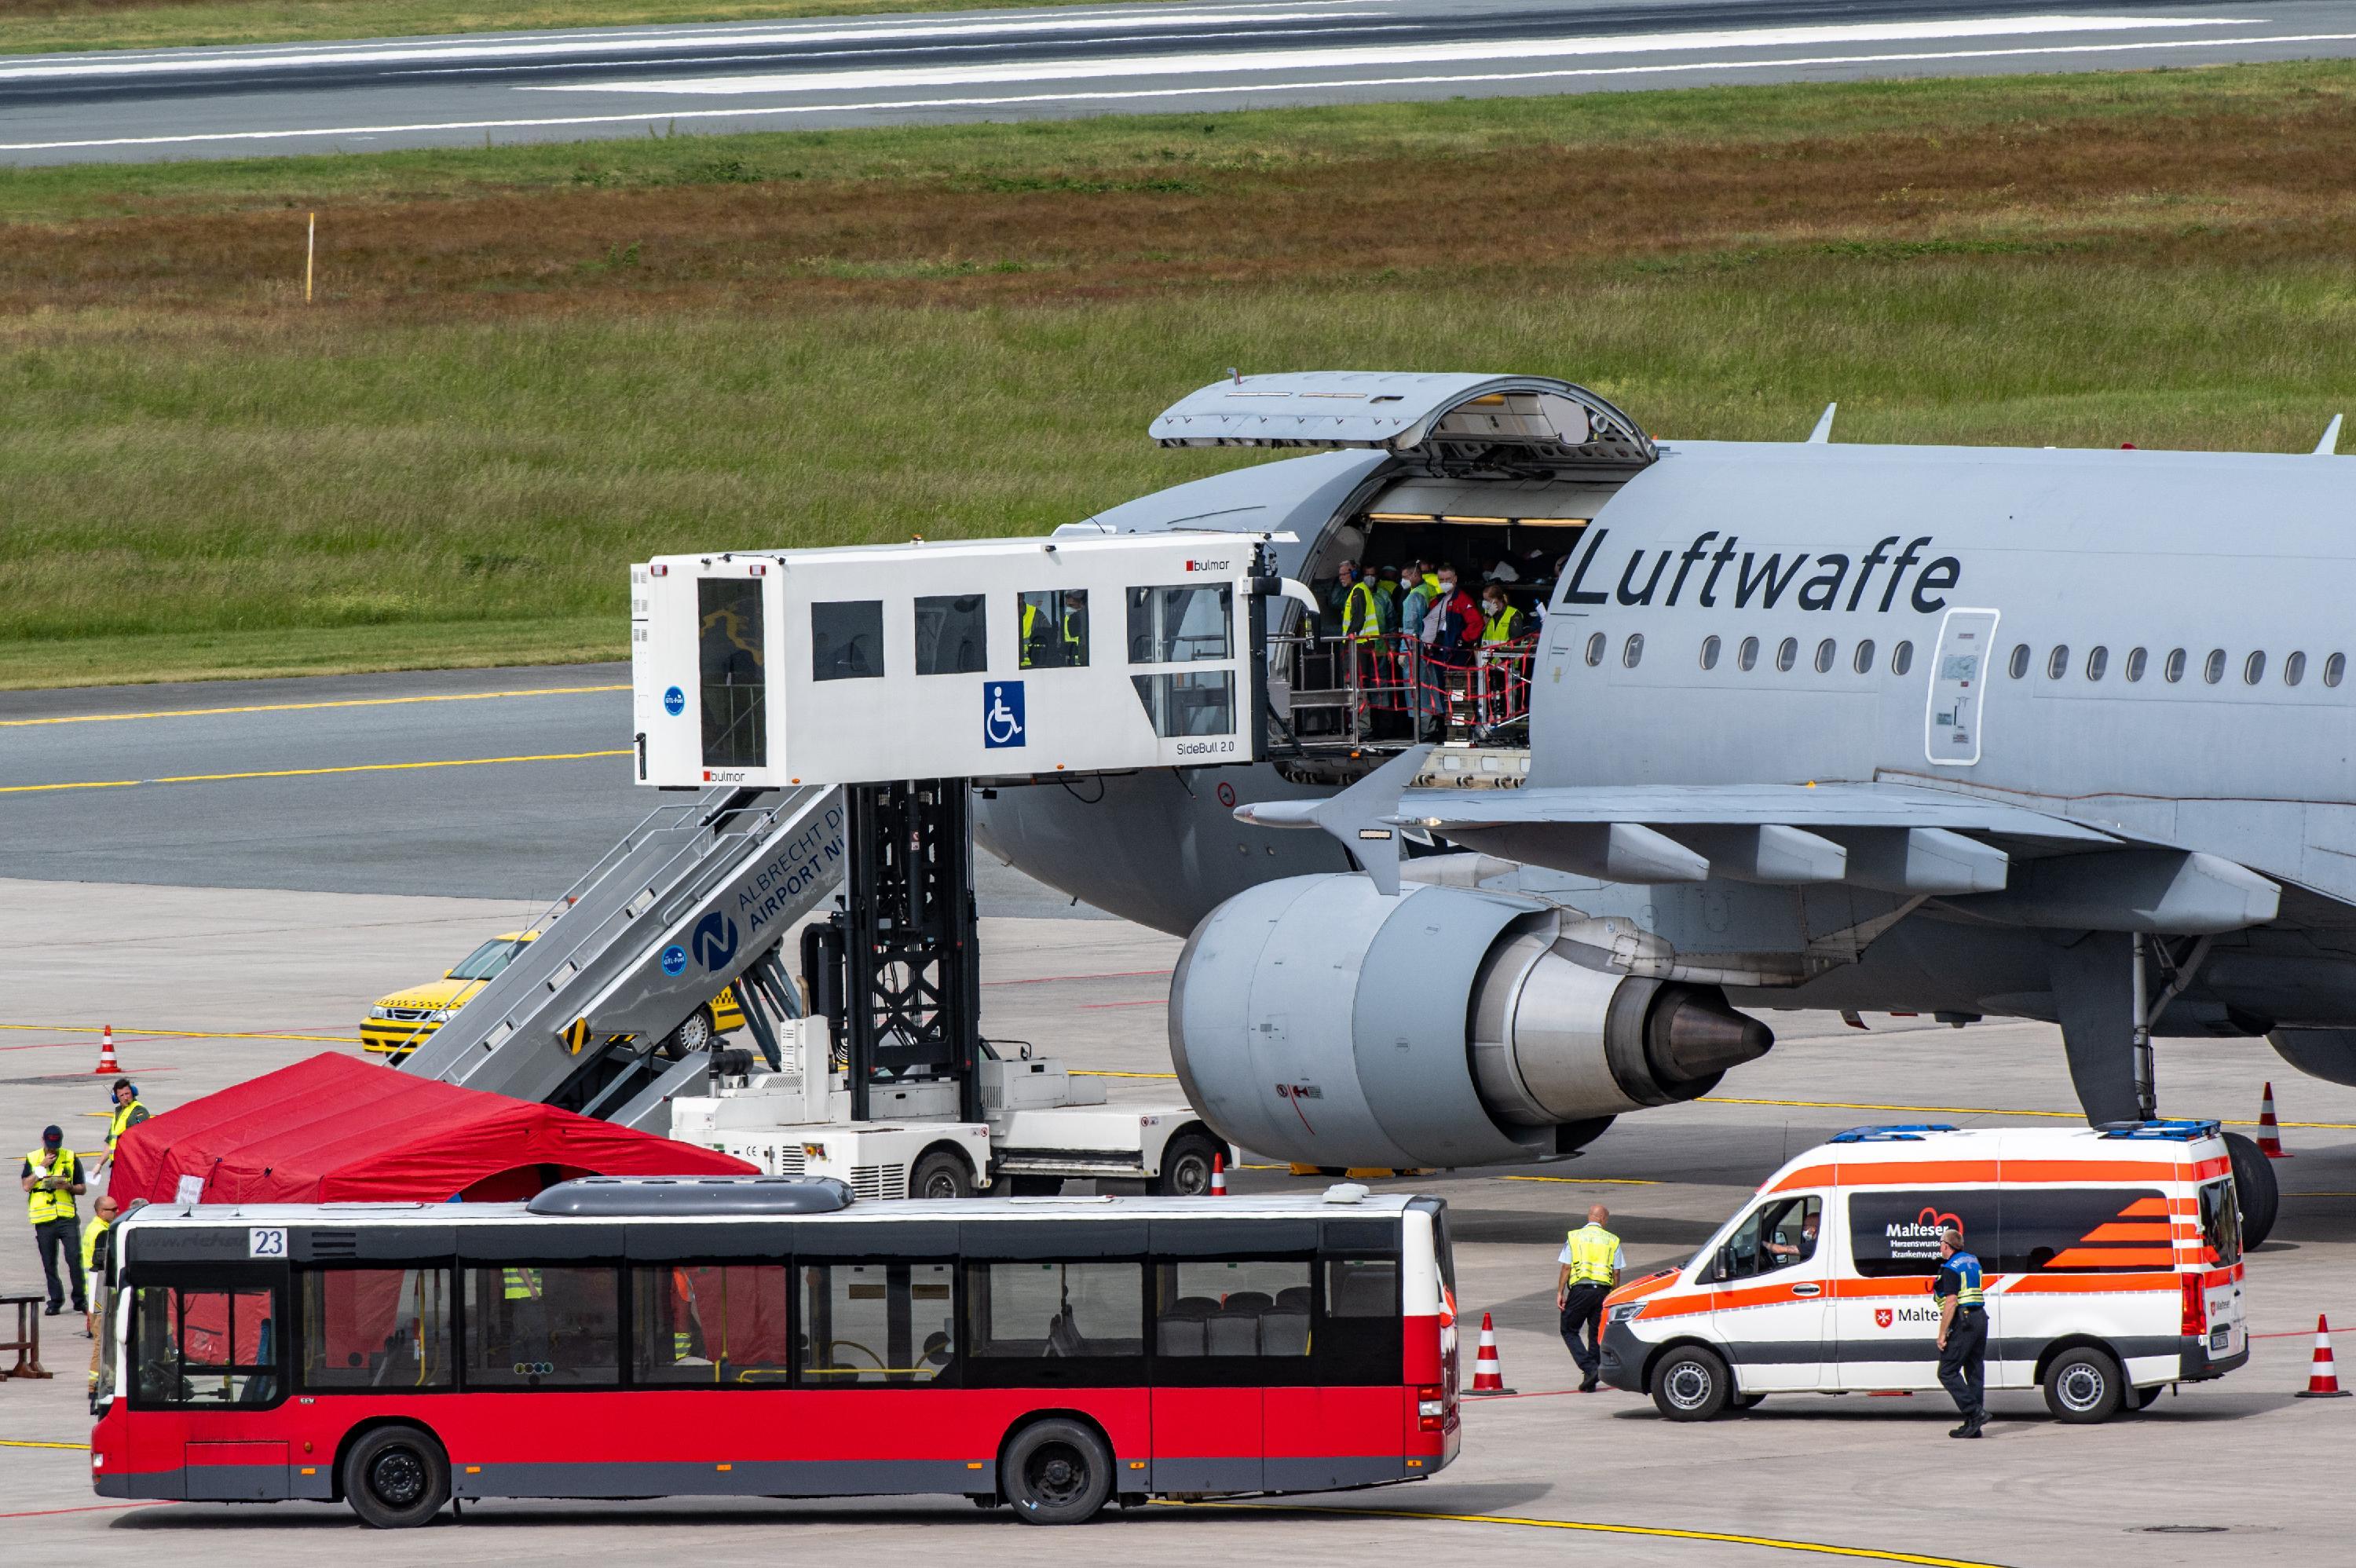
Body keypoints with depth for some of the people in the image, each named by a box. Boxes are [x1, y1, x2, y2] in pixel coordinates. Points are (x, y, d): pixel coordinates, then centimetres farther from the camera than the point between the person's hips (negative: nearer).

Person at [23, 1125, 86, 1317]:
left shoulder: (70, 1159, 6)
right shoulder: (32, 1159, 8)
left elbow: (81, 1188, 9)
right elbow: (26, 1186, -3)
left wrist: (68, 1187, -11)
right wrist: (41, 1167, -10)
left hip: (67, 1217, -1)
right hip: (43, 1220, 1)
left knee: (75, 1258, -8)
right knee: (49, 1263, 4)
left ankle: (80, 1300, 0)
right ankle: (55, 1300, 13)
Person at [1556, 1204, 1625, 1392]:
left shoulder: (1574, 1237, 3)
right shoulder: (1612, 1241, 7)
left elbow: (1566, 1268, -1)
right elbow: (1616, 1273, 6)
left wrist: (1560, 1293, 2)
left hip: (1580, 1289, -2)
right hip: (1602, 1291, 2)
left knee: (1569, 1330, 7)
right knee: (1596, 1334, 10)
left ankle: (1589, 1368, -11)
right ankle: (1591, 1382, 9)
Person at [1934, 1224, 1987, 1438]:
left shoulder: (1951, 1268, -13)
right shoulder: (1972, 1261, 15)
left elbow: (1951, 1302, -19)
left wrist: (1942, 1333, -17)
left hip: (1963, 1322, -9)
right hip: (1980, 1318, 9)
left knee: (1948, 1372, -4)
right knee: (1974, 1372, 10)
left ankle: (1975, 1412, -14)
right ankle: (1973, 1426, 11)